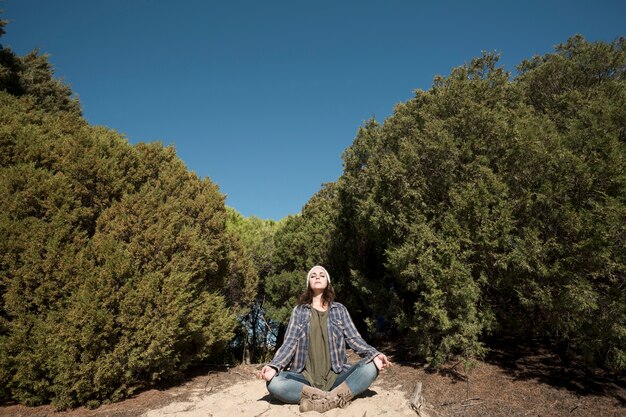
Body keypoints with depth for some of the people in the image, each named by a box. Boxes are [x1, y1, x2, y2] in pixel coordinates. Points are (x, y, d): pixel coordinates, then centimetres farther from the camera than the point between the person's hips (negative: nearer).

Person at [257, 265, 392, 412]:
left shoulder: (339, 309, 12)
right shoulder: (299, 311, 10)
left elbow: (354, 338, 4)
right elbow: (290, 343, 1)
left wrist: (374, 355, -17)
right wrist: (273, 366, -19)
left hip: (336, 376, 1)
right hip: (306, 378, 0)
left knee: (370, 367, -26)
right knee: (274, 383, -30)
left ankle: (326, 400, -31)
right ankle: (336, 398, -27)